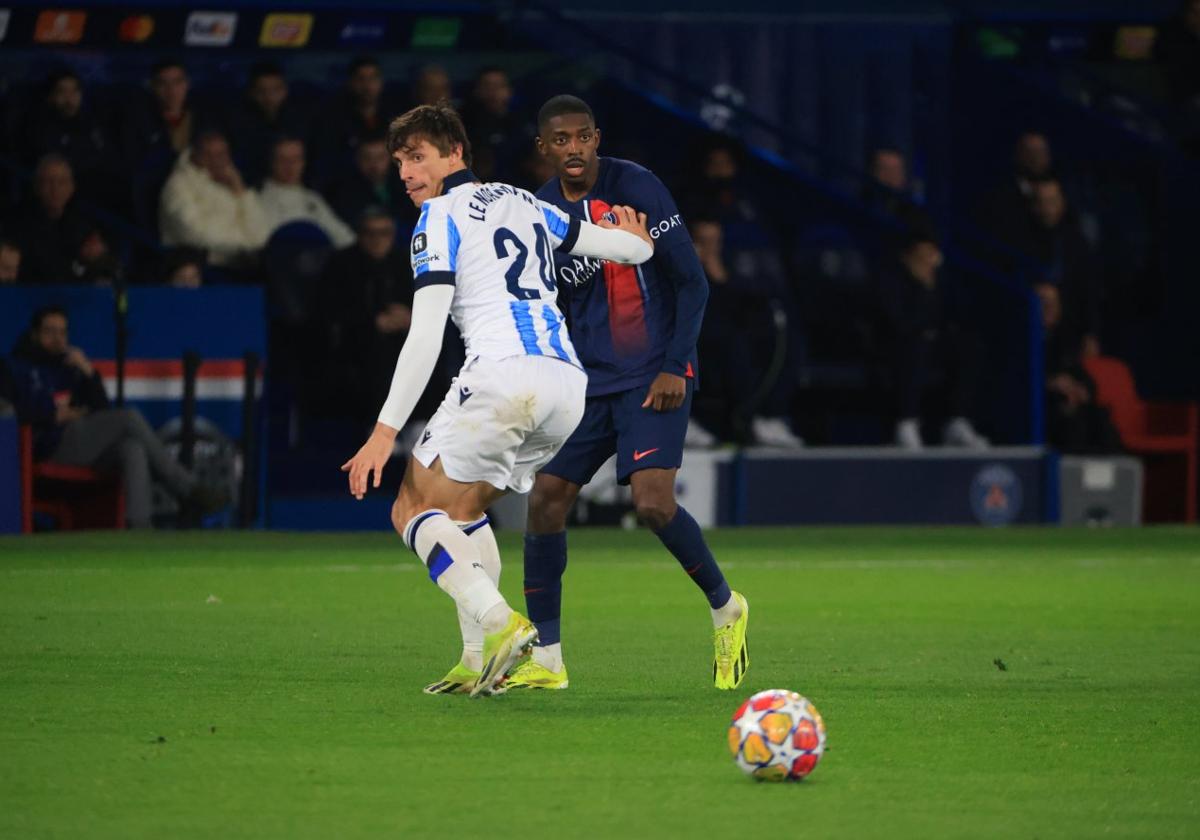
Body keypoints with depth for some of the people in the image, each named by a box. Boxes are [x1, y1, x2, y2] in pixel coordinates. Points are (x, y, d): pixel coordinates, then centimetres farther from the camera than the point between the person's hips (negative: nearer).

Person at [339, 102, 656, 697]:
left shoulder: (440, 217, 3)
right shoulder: (523, 204, 23)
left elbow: (425, 337, -7)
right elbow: (631, 247, 31)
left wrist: (386, 430, -8)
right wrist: (634, 241, 57)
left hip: (503, 373, -7)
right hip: (568, 381, 7)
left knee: (414, 510, 1)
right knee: (463, 509, 22)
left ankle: (499, 621, -22)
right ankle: (479, 660, 10)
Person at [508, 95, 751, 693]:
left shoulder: (637, 189, -10)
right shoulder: (541, 212, 6)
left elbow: (692, 284, -9)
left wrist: (674, 368, -16)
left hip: (654, 377, -6)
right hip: (587, 380, 6)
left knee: (653, 504, -20)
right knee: (546, 500, -5)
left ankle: (724, 606, 7)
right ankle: (546, 660, 3)